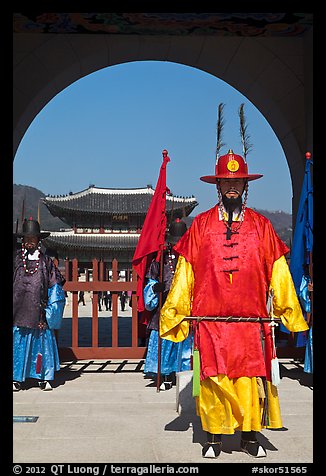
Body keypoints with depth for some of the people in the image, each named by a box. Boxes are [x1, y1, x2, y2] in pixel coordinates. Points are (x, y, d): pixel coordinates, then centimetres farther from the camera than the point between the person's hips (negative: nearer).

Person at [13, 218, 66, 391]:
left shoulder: (46, 260, 9)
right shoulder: (16, 258, 9)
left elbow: (55, 284, 11)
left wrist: (51, 309, 2)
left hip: (39, 311, 0)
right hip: (19, 310, 0)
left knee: (42, 341, 2)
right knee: (18, 342, -1)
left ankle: (43, 377, 10)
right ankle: (16, 378, 7)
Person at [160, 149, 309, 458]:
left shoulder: (261, 225, 9)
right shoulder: (200, 224, 6)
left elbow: (278, 273, 9)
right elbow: (185, 272, 7)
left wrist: (290, 313, 7)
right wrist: (173, 313, 6)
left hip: (251, 320, 1)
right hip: (210, 320, -1)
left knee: (252, 378, 2)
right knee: (213, 378, 1)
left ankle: (249, 437, 19)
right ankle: (213, 438, 17)